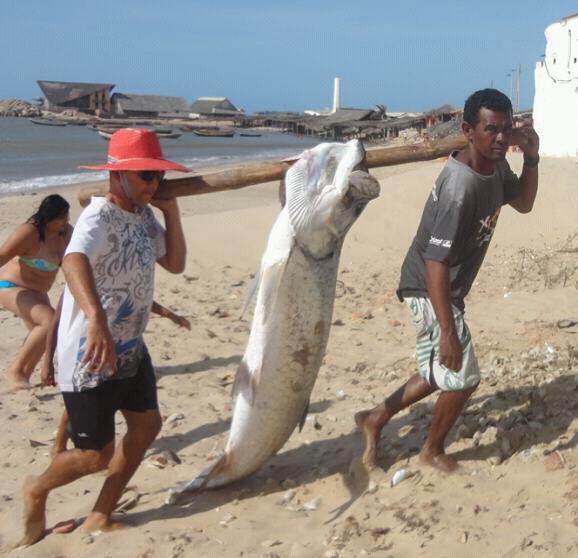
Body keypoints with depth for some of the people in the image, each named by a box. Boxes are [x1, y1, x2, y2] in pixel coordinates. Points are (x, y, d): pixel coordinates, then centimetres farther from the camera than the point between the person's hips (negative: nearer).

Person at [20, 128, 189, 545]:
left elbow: (176, 263, 9)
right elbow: (74, 261, -45)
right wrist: (95, 318, -64)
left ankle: (100, 517, 28)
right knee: (97, 454, -1)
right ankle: (37, 489, 32)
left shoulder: (144, 215, 4)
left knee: (147, 424, 12)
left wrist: (171, 210, -3)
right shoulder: (98, 218, -24)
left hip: (130, 348, 9)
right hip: (90, 356, -9)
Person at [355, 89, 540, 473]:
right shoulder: (460, 186, -31)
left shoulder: (496, 166, -2)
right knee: (463, 377, -1)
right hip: (430, 291, -10)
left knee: (441, 374, 20)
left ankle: (376, 419, 34)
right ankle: (433, 450, 23)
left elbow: (524, 204, 16)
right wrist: (448, 332, -33)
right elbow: (436, 262, -33)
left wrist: (532, 158, -2)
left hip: (450, 289, 10)